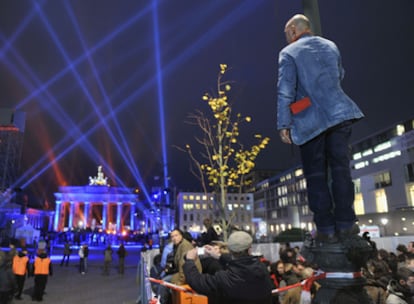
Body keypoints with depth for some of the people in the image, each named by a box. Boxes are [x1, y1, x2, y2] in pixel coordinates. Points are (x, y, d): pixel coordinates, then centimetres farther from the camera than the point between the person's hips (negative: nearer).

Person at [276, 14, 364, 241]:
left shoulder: (288, 53, -2)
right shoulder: (330, 46, 14)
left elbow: (285, 91, -11)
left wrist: (284, 124, -10)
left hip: (311, 121, -4)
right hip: (339, 113, 4)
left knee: (316, 174, 4)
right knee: (340, 168, 8)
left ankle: (326, 228, 7)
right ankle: (345, 223, 11)